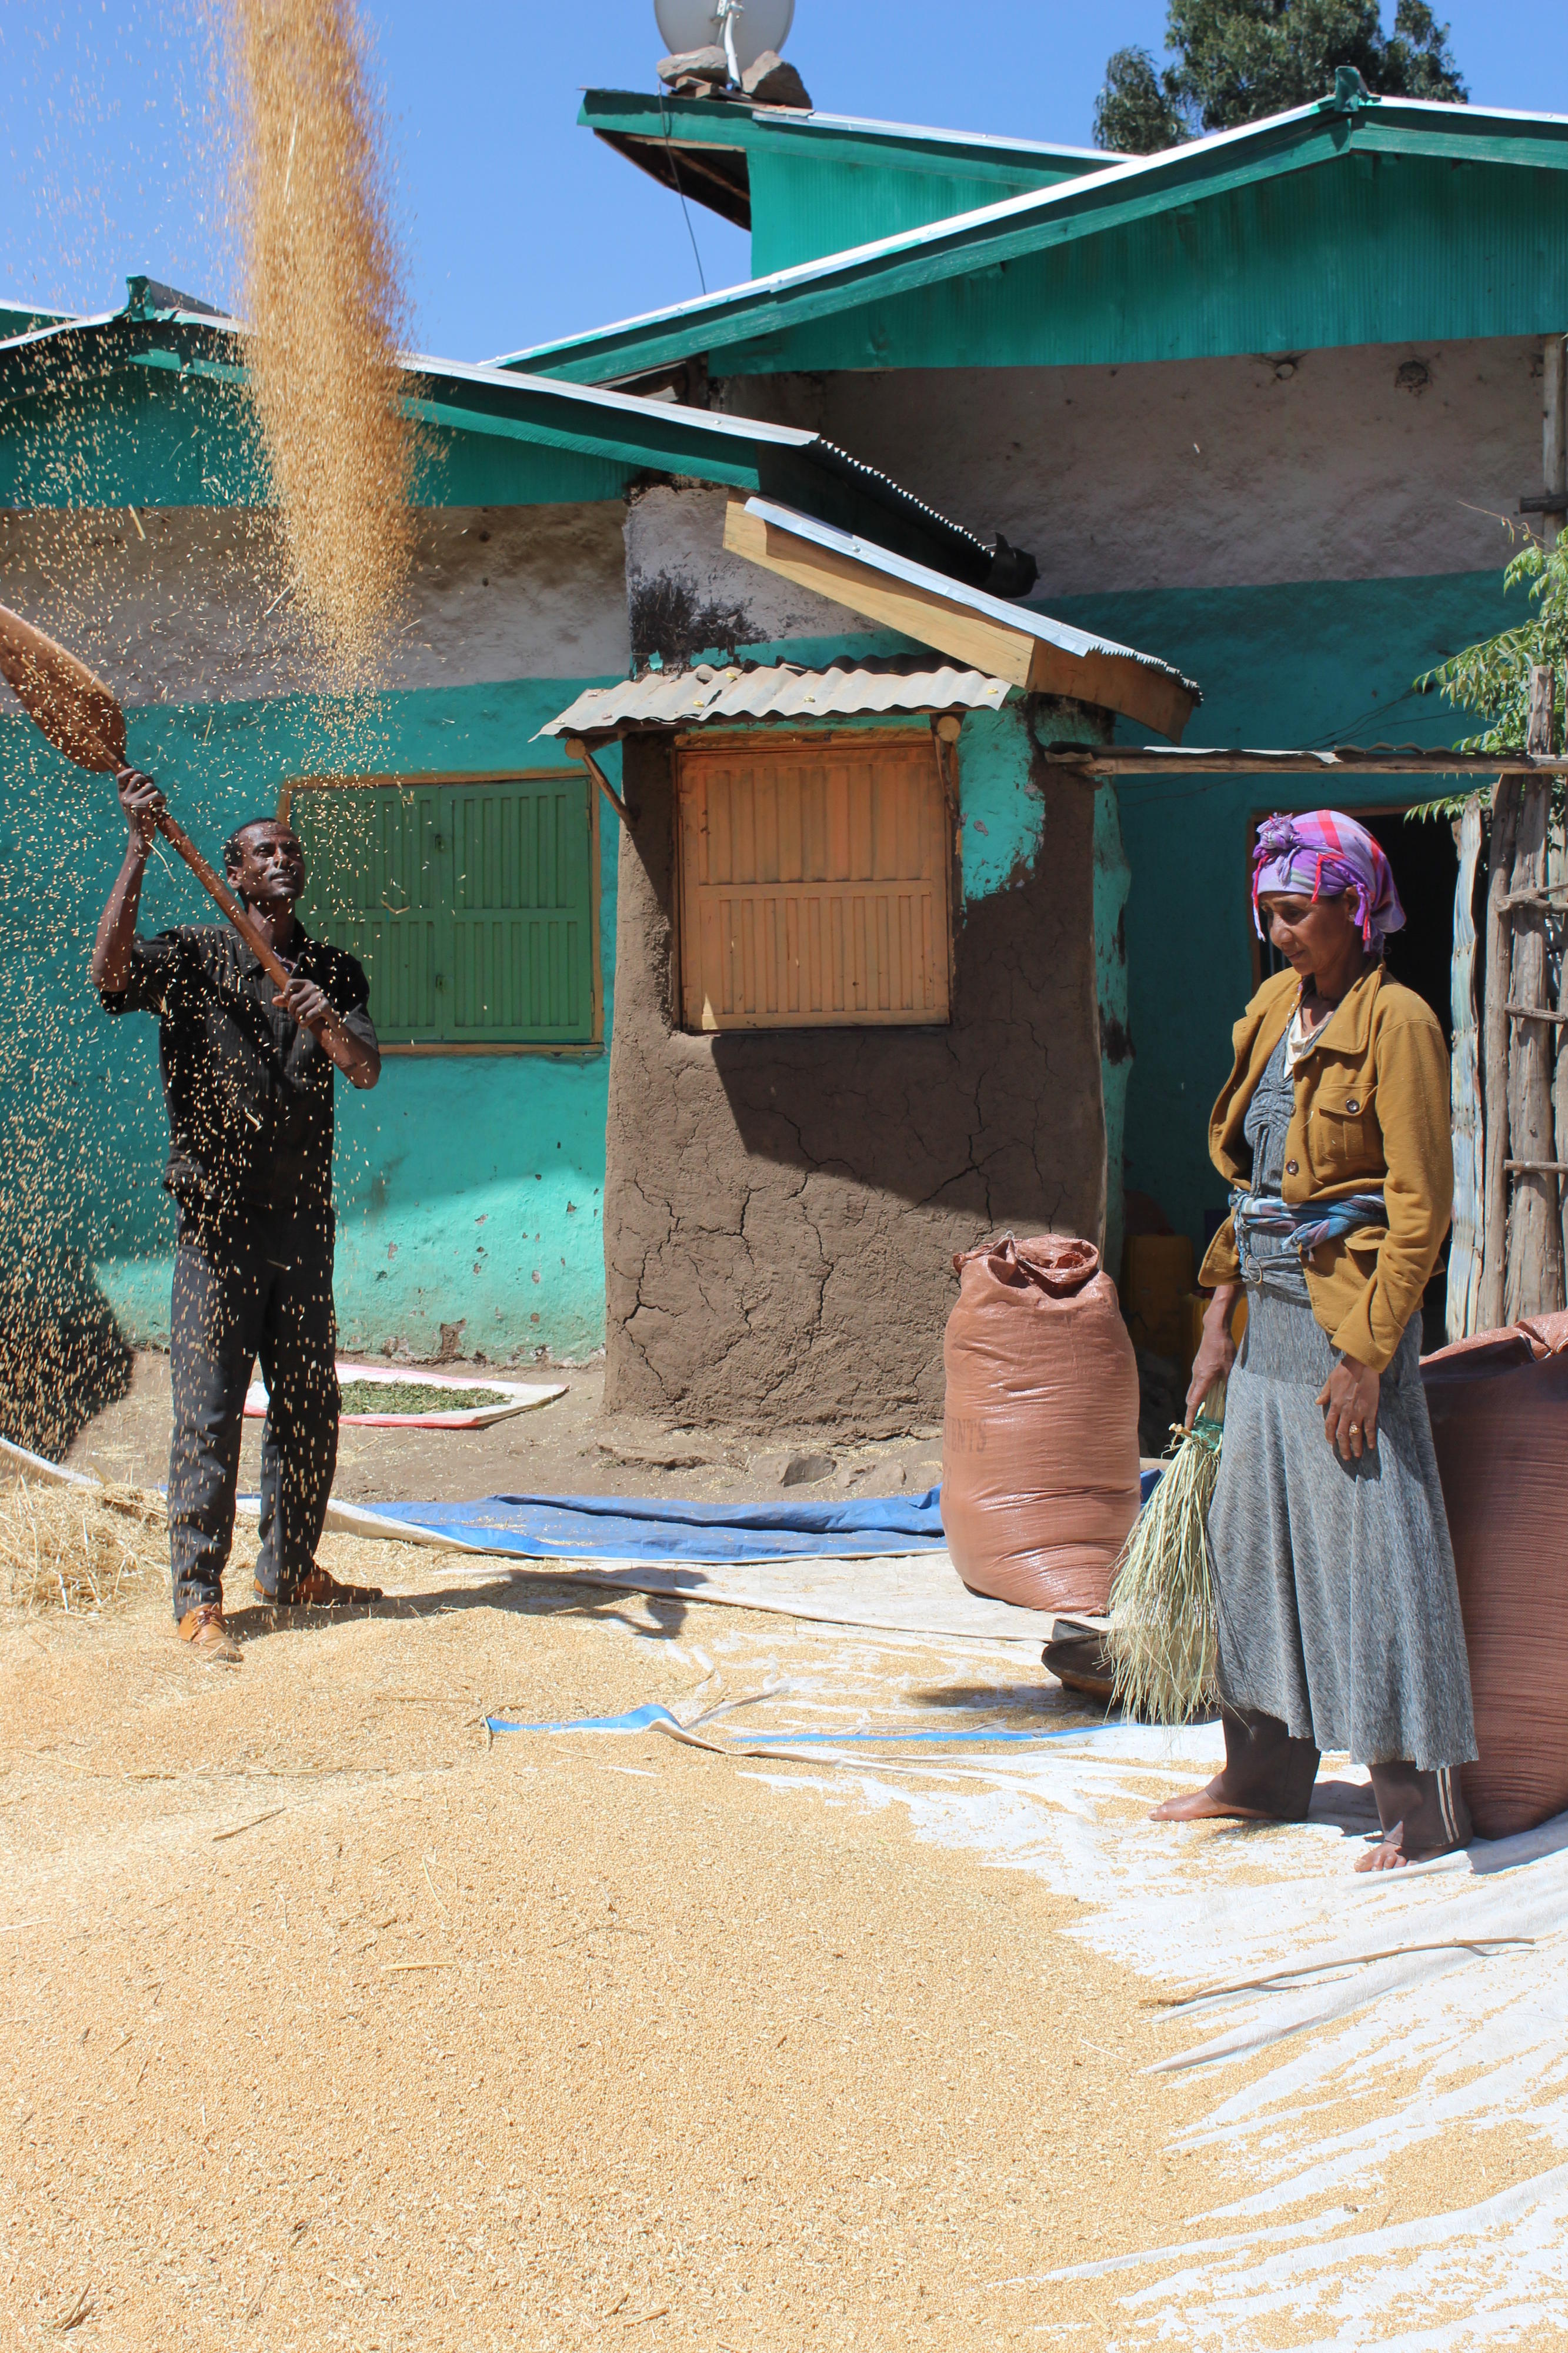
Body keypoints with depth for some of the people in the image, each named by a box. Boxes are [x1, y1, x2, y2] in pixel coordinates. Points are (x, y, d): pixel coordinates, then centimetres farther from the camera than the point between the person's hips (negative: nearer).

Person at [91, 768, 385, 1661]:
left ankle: (290, 1570, 26)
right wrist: (141, 847, -24)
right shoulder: (194, 956, -1)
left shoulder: (336, 971, 11)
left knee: (310, 1408, 10)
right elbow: (112, 970, -21)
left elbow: (367, 1070, -3)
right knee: (208, 1412, -6)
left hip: (304, 1219, 4)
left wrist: (328, 1026, -26)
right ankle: (199, 1598, -2)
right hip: (218, 1218, -4)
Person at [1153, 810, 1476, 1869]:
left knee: (1373, 1547, -5)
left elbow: (1421, 1207, -15)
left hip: (1352, 1313, -8)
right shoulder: (1273, 1011, 12)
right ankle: (1264, 1773, 27)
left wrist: (1365, 1356, -18)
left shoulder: (1397, 1023, -12)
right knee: (1256, 1539, 14)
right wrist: (1221, 1318, 13)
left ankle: (1424, 1804, 3)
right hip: (1273, 1313, 8)